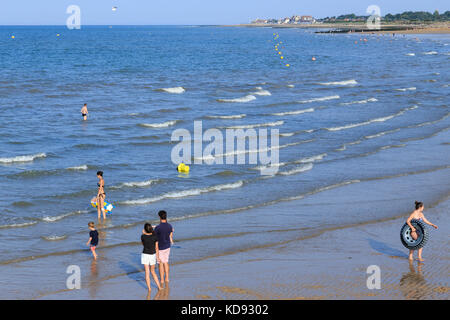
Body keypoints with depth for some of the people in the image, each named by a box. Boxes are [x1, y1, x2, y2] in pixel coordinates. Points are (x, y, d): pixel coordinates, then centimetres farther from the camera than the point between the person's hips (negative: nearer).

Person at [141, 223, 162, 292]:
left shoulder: (143, 236, -13)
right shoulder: (155, 236, -8)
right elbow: (156, 248, -2)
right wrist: (157, 257, 8)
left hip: (145, 255, -2)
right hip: (153, 255, 2)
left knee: (147, 272, 3)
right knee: (153, 272, 17)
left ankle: (149, 288, 0)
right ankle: (159, 287, 14)